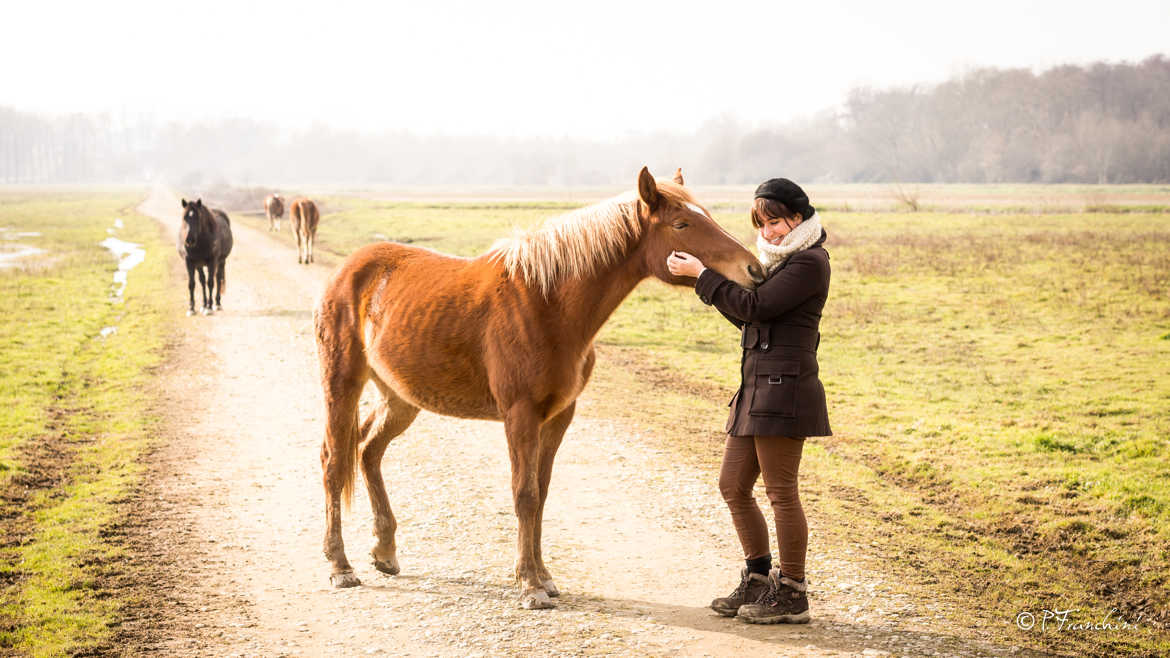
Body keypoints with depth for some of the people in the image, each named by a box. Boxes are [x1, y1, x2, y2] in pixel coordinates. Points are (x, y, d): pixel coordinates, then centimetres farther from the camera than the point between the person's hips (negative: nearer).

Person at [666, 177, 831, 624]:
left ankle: (792, 596, 6)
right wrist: (707, 278, 12)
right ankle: (758, 580, 26)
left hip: (783, 388, -10)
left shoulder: (808, 262, -12)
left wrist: (703, 274, -11)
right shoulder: (782, 259, 20)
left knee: (781, 492, -3)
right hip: (756, 388, 10)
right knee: (733, 487, 13)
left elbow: (755, 306, -17)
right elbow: (747, 317, 22)